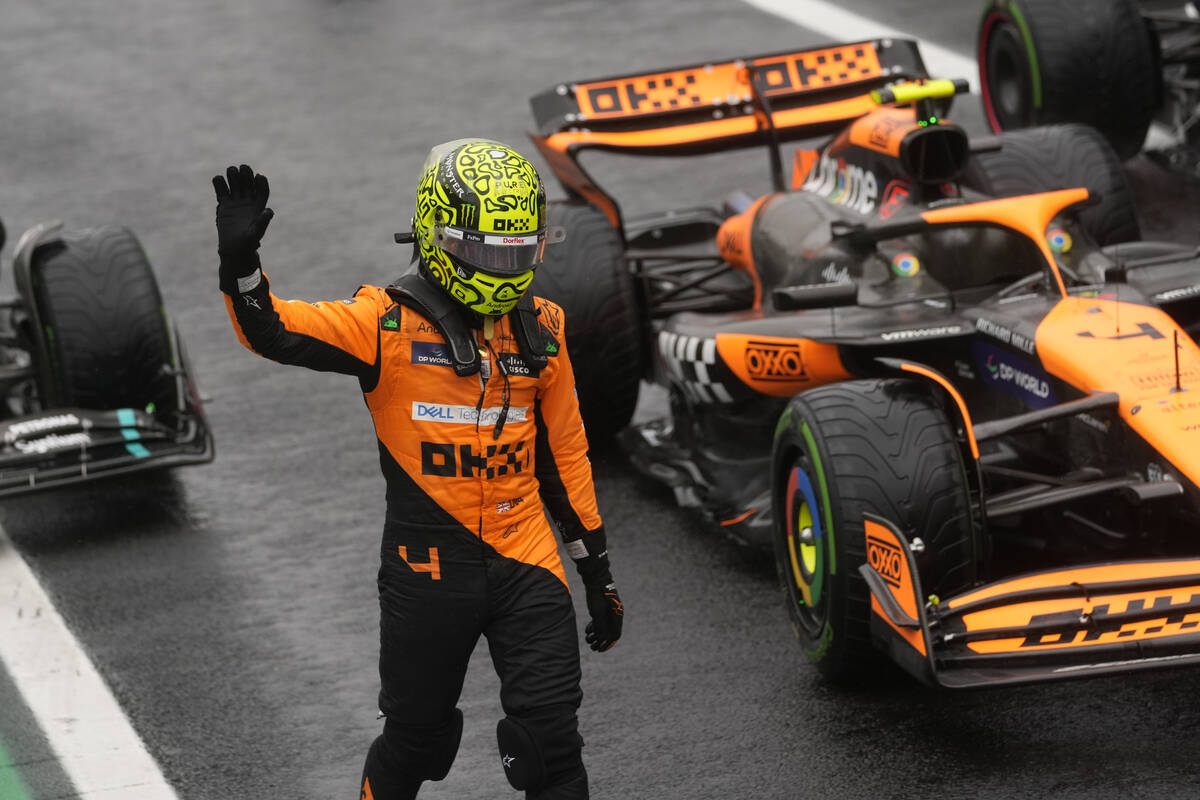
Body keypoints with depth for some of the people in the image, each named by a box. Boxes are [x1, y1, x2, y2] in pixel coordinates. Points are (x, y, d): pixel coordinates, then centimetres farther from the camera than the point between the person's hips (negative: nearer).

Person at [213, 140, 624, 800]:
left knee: (553, 742, -3)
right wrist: (240, 262, -38)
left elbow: (564, 452, 14)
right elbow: (274, 332, -18)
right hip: (428, 567, -3)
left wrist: (596, 570, 15)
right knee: (414, 738, 12)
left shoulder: (540, 330, 6)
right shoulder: (390, 323, -8)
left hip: (526, 566, 3)